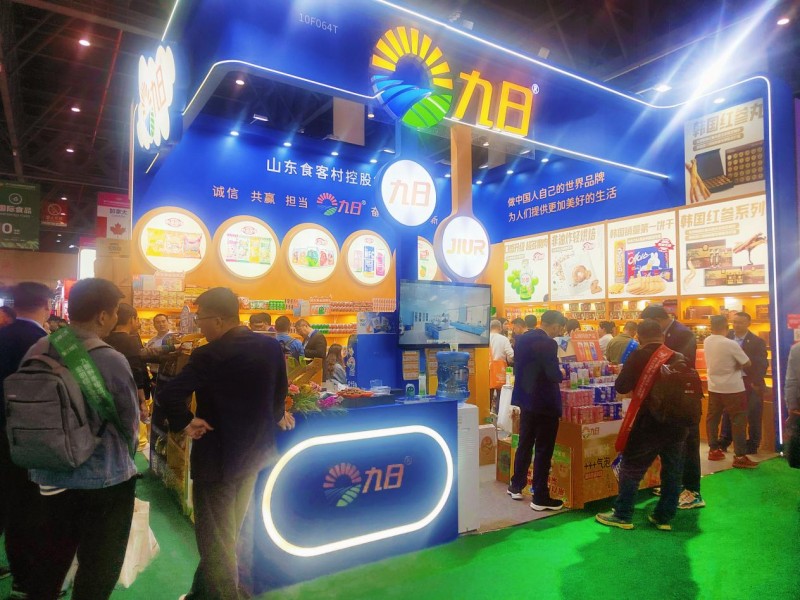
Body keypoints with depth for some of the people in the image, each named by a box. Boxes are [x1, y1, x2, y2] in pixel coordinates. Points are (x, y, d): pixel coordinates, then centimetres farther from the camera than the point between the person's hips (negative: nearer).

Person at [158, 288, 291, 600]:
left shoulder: (210, 355, -23)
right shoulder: (272, 346, -4)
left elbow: (167, 395, -31)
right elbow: (279, 391, 8)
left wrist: (185, 422, -14)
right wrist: (275, 416, 24)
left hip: (218, 454, -8)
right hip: (254, 448, 8)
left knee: (215, 537, 11)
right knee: (228, 532, 25)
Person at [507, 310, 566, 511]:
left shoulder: (522, 339, 5)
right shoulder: (548, 343, -20)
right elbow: (553, 374, -24)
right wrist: (562, 374, -3)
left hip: (526, 398, 8)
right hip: (544, 402, -8)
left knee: (524, 445, 19)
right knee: (543, 450, 3)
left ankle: (516, 486, 30)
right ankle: (540, 498, 10)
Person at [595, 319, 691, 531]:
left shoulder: (639, 357, -11)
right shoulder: (678, 357, 2)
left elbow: (622, 387, -14)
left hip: (649, 422, -5)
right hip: (678, 423, 5)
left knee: (632, 468, 6)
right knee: (672, 471, 15)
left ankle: (622, 515, 12)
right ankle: (664, 517, 22)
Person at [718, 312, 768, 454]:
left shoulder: (757, 342, -7)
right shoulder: (727, 337, 1)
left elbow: (763, 364, -10)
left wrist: (756, 382, -18)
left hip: (750, 383, -3)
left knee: (753, 415, 7)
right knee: (728, 413, 11)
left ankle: (752, 445, 20)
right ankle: (724, 442, 21)